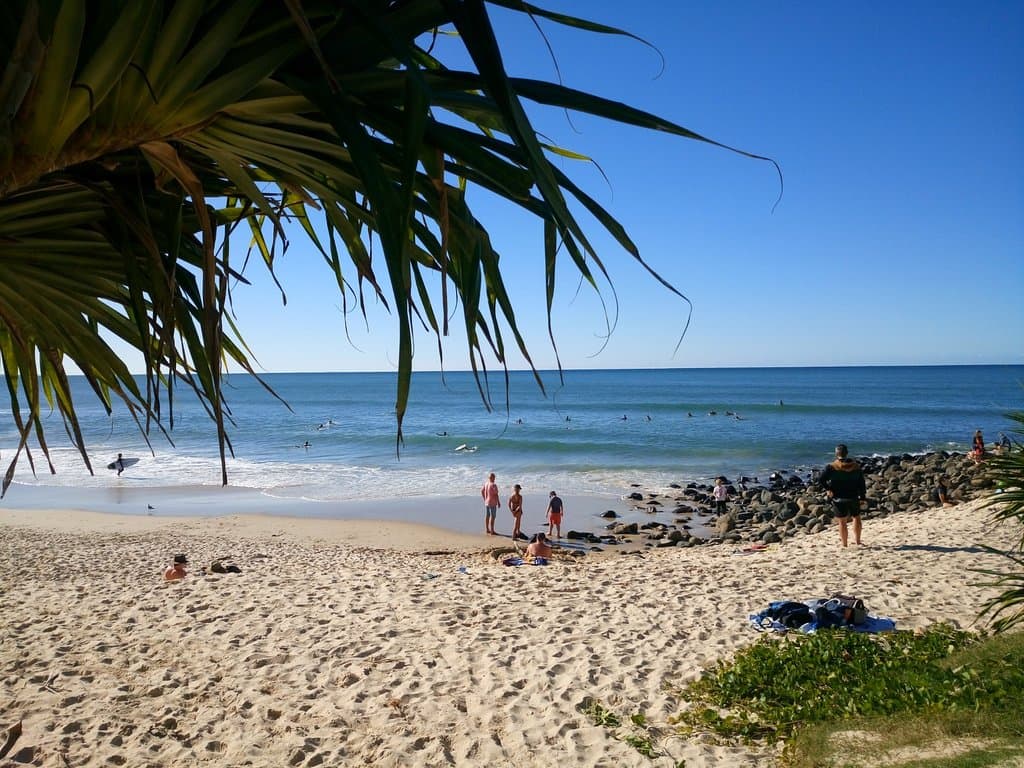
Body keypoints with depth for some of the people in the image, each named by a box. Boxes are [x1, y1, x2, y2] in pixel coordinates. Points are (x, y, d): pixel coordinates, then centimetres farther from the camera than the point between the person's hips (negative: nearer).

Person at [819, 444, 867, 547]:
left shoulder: (832, 467, -11)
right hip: (854, 498, 3)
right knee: (856, 517, 23)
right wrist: (863, 497, 11)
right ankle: (857, 540, 30)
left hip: (839, 499, -3)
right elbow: (861, 483, 5)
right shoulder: (856, 466, 1)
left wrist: (827, 489, -7)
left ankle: (844, 544, 8)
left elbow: (821, 480, -19)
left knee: (842, 522, 4)